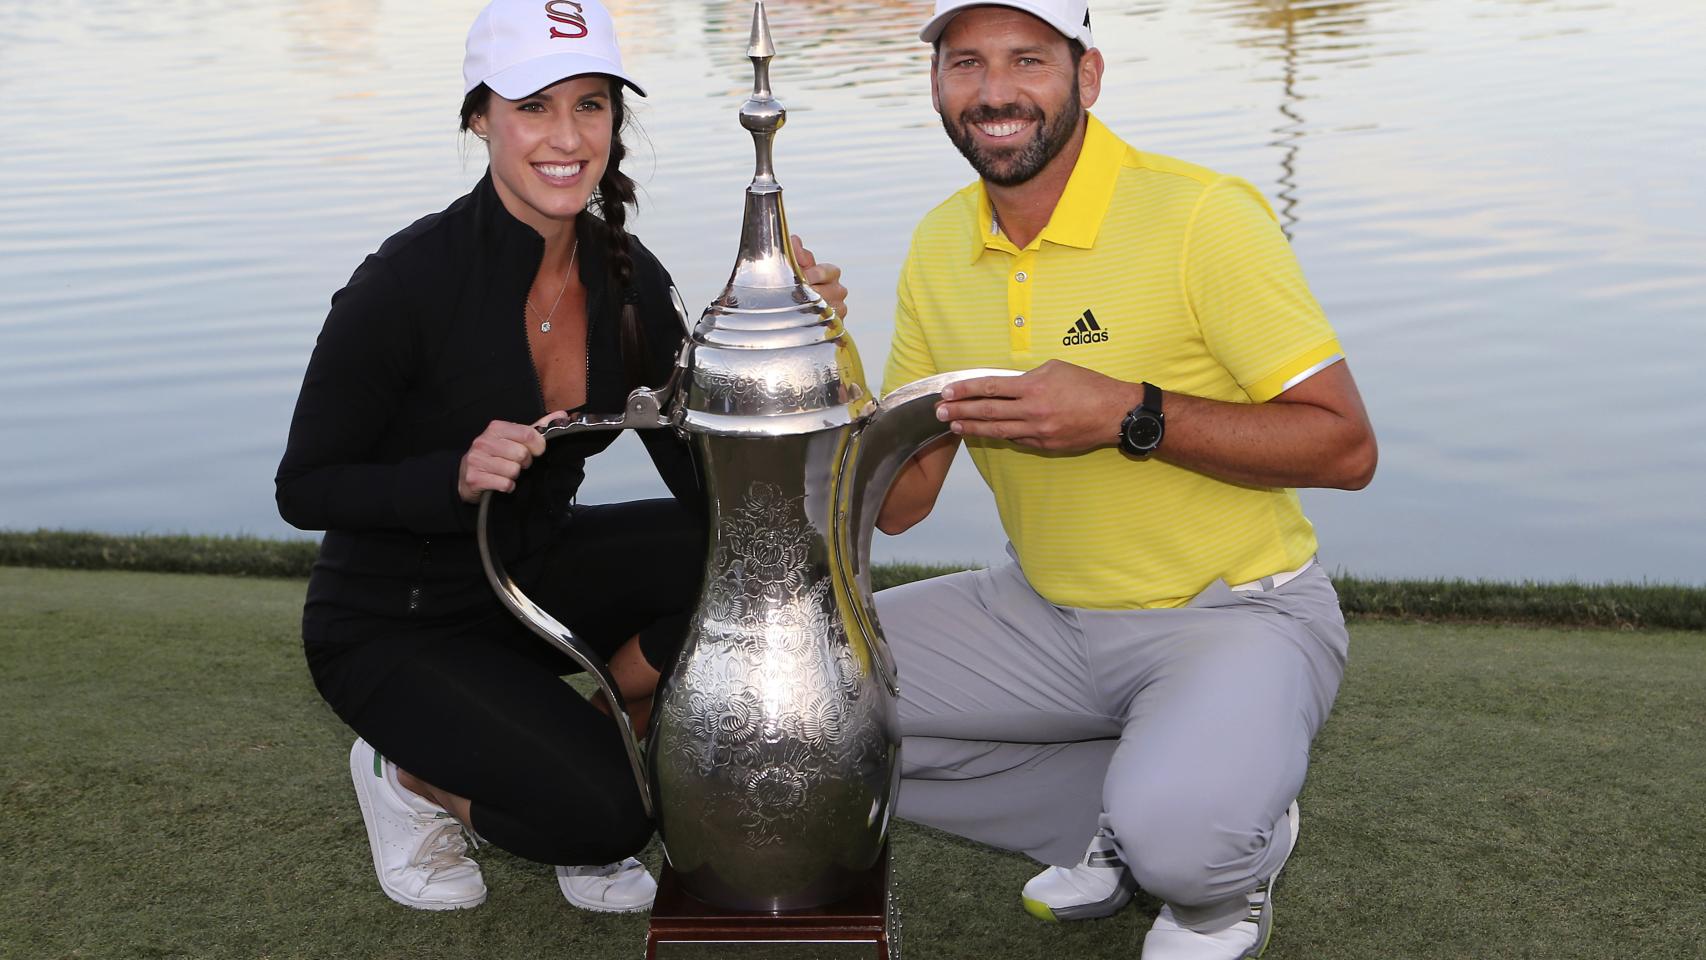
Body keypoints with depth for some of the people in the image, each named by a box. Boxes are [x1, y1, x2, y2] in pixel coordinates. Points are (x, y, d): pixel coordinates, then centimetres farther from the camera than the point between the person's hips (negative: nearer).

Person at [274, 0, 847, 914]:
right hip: (393, 625, -6)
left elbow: (704, 478, -8)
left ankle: (595, 739, 3)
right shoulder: (409, 280, -24)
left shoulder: (627, 278, -7)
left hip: (532, 577, 6)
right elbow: (304, 489, -17)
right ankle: (412, 774, 7)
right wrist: (455, 477, -34)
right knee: (609, 811, -24)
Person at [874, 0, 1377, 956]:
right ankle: (1118, 824, 7)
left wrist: (1129, 415, -28)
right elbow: (899, 503, 3)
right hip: (1044, 613, 7)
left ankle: (1235, 863, 7)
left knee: (1177, 832, -35)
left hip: (1233, 612, -6)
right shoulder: (941, 248, 1)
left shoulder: (1202, 216, -17)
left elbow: (1345, 446, -18)